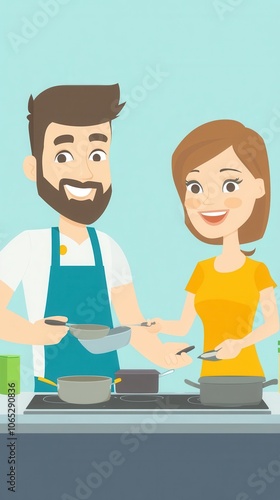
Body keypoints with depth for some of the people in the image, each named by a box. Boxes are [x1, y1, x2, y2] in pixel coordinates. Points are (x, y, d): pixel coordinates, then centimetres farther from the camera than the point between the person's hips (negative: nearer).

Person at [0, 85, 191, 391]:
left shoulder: (108, 249, 4)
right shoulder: (29, 246, -9)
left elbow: (132, 323, 7)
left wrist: (160, 355, -11)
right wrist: (32, 333, -29)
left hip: (106, 384, 4)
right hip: (54, 387, -4)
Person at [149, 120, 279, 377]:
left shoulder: (256, 270, -5)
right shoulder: (202, 271, 4)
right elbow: (183, 326, 4)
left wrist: (240, 343, -19)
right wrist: (161, 326, -16)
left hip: (246, 371, -3)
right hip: (210, 375, 3)